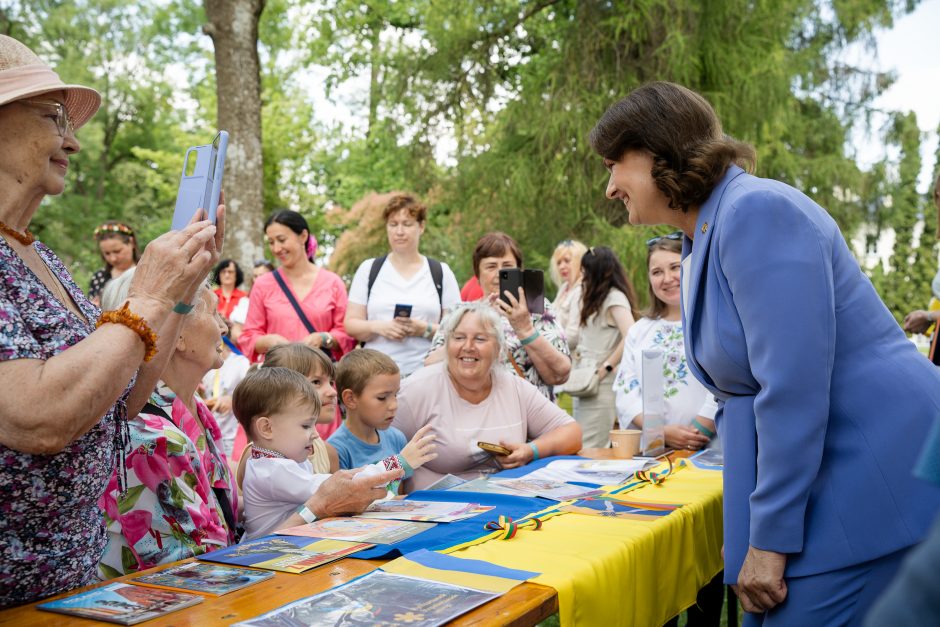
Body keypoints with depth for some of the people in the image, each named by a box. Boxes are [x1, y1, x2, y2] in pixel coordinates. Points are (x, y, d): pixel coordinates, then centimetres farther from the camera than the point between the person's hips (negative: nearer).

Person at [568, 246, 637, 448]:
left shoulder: (615, 297, -9)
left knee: (590, 449, -11)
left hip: (600, 383, -9)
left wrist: (607, 366, -15)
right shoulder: (598, 299, 20)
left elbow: (630, 337, -22)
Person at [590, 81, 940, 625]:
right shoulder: (702, 240, 13)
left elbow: (793, 386, -23)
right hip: (818, 486, 9)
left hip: (870, 487, -9)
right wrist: (746, 528, 11)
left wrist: (770, 538, -18)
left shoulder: (757, 212, -17)